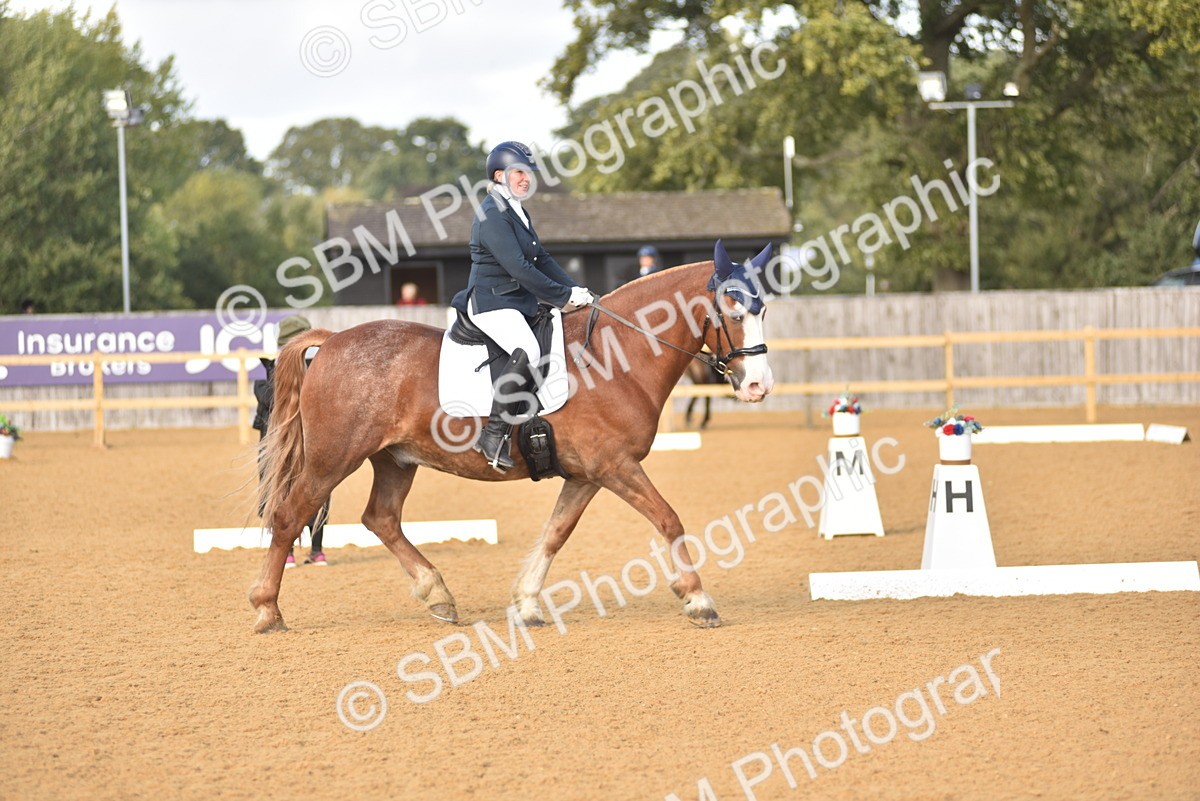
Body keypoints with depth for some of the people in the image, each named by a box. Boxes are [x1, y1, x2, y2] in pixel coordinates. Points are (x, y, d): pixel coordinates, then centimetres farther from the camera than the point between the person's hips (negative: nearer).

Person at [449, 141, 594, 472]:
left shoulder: (517, 212, 17)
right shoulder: (492, 214, -14)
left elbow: (541, 259, 19)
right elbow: (518, 267, -21)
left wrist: (573, 289, 6)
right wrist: (562, 297, -19)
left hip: (518, 303, 11)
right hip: (492, 302, -11)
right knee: (528, 352, -32)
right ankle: (494, 435, -29)